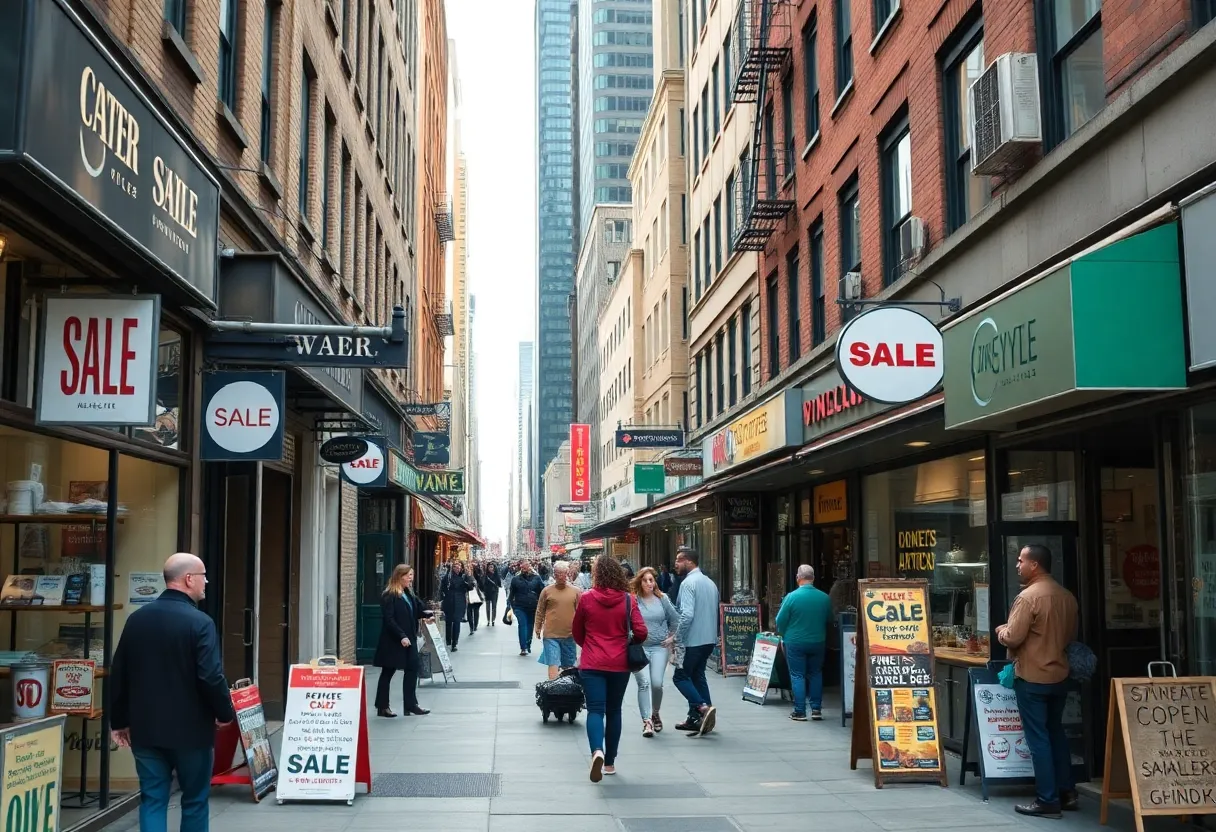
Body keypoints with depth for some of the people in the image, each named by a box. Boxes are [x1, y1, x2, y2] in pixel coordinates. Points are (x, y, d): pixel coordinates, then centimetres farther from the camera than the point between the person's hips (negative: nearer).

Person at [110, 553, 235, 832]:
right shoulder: (200, 622, -15)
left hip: (145, 729, 5)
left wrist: (119, 720, 18)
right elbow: (211, 678, -20)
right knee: (195, 799, 11)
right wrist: (225, 713, -3)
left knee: (152, 799, 8)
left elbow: (118, 674, 9)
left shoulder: (137, 618, 4)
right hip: (190, 730, -5)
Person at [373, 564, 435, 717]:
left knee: (412, 668, 6)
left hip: (408, 639, 8)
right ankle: (382, 707, 12)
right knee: (388, 672, 3)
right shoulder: (389, 596, -15)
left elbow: (418, 610, 14)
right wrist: (401, 636, -25)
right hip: (392, 641, -8)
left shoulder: (409, 594, 11)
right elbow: (388, 619, -20)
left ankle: (411, 704, 14)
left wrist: (427, 613, -7)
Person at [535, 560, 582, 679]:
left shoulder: (575, 591, 0)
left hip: (569, 635, 2)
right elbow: (540, 611, 5)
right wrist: (538, 628, 5)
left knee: (568, 666, 13)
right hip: (551, 635, -2)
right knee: (553, 665, -6)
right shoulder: (547, 591, -2)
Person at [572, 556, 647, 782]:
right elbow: (641, 632, -8)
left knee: (595, 709, -4)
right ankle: (610, 762, 22)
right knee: (613, 711, 15)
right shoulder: (628, 600, -3)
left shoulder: (586, 598, -4)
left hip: (592, 664, -2)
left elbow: (577, 632, 7)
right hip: (619, 664, 2)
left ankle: (597, 751, -30)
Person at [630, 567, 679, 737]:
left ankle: (655, 714, 22)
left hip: (659, 647, 2)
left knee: (657, 683, -5)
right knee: (644, 683, -12)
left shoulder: (662, 599, 6)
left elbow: (675, 619, 17)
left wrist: (672, 637, 9)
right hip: (638, 647, -2)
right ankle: (646, 721, -8)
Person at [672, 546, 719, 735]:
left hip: (693, 640, -8)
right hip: (709, 639, 9)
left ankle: (703, 707, -14)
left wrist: (677, 638, -14)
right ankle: (695, 718, 16)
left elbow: (687, 615, -24)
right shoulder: (710, 583, 13)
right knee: (697, 676, 15)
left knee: (680, 677, 1)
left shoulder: (688, 583, -14)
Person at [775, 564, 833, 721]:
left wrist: (783, 636, 10)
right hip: (818, 642, 3)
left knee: (797, 676, 5)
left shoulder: (792, 597, -16)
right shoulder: (824, 598, -7)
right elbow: (829, 621, 6)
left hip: (795, 643, -3)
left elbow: (780, 620, -8)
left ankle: (799, 711, 6)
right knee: (816, 674, 16)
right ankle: (816, 709, 16)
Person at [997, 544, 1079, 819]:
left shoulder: (1028, 596, -19)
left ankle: (1048, 801, 1)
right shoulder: (1066, 596, 6)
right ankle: (1067, 792, 24)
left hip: (1032, 678, -8)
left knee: (1038, 738, -1)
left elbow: (1012, 638, -19)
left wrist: (1000, 630, 1)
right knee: (1056, 733, 19)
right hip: (1059, 675, 8)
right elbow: (1071, 635, 17)